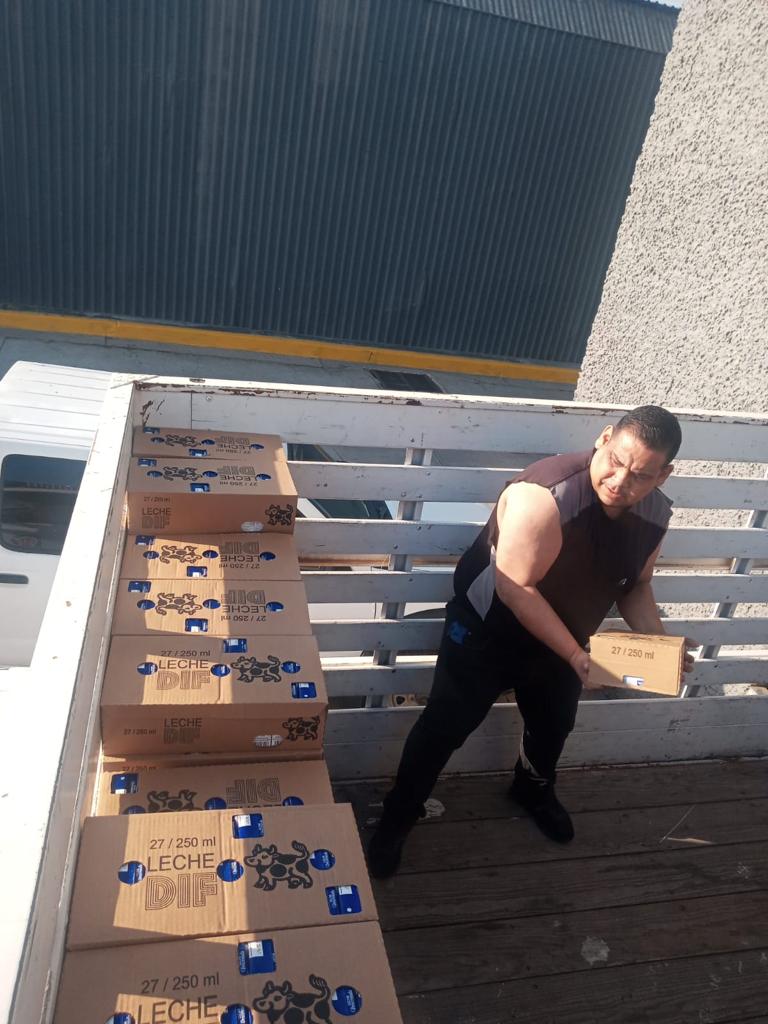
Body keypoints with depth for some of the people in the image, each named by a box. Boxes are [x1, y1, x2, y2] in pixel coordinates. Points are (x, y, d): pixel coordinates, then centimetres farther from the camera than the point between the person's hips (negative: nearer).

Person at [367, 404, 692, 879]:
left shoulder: (656, 514, -12)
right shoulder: (547, 495, -35)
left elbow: (636, 585, 4)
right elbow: (514, 588, -33)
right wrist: (575, 654, -30)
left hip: (561, 638, 7)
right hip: (488, 630, -6)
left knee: (554, 722, 25)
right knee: (445, 725, 2)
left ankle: (534, 787, 58)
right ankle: (398, 815, 26)